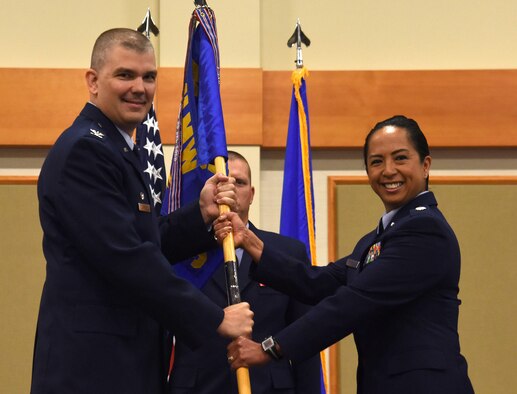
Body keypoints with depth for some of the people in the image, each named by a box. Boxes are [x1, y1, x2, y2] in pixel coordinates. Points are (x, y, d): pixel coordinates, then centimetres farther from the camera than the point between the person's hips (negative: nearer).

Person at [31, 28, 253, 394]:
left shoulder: (115, 149, 18)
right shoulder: (84, 150, -15)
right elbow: (125, 257, -22)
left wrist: (202, 214, -1)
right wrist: (215, 319, -17)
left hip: (129, 358, 10)